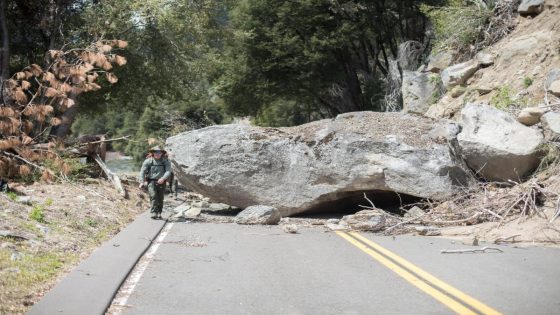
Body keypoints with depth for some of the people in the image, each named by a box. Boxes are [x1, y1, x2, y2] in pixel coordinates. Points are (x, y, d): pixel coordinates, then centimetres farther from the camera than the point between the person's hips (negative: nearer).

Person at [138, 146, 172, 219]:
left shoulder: (165, 161, 0)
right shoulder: (148, 161, -2)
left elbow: (168, 171, -12)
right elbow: (142, 171, -1)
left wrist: (163, 178, -30)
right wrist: (142, 182, -12)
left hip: (161, 182, 2)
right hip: (151, 182, -2)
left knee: (160, 199, 5)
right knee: (153, 196, -17)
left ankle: (159, 214, 17)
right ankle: (154, 213, -21)